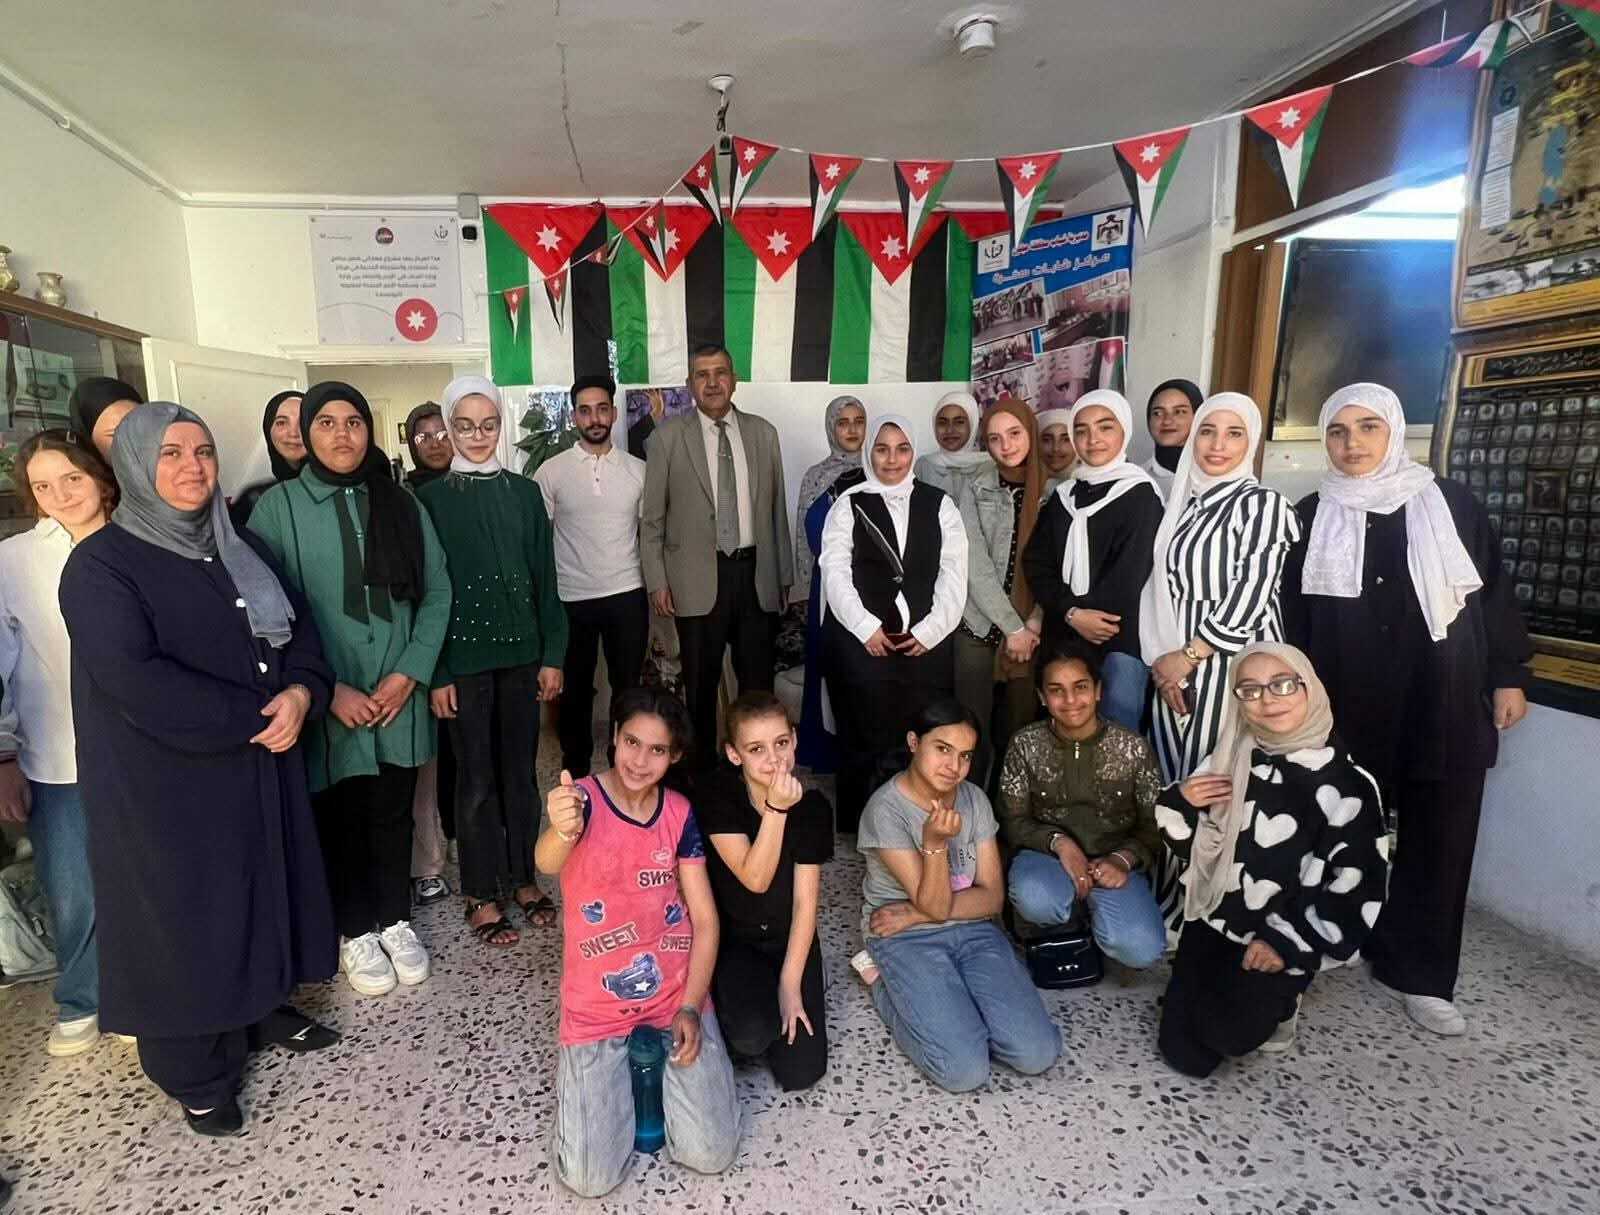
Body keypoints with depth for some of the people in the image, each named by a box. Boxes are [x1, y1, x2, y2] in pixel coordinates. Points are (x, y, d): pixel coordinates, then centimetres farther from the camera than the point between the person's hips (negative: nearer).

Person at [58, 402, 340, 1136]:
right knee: (185, 917, 8)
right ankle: (196, 1074, 27)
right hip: (166, 782, -5)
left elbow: (299, 628, 6)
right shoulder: (100, 566, -12)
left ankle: (263, 1009, 40)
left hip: (259, 769, 6)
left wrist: (301, 694, -14)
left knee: (262, 892, 17)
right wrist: (257, 716, -21)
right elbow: (137, 681, -23)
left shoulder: (243, 549, 7)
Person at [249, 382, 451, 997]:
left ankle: (395, 920, 31)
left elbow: (436, 594, 4)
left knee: (393, 811, 13)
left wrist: (408, 674, -6)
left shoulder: (401, 504, 5)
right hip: (329, 706, -2)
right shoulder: (278, 507, -3)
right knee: (341, 816, 10)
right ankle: (354, 930, 29)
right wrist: (329, 689, -12)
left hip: (400, 697, 2)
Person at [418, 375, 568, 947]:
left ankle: (523, 878, 26)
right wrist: (435, 673, -9)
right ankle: (482, 895, 20)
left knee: (520, 770, 11)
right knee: (476, 778, 6)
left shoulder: (524, 491, 6)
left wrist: (553, 654, 2)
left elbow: (544, 578, 6)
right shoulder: (431, 498, -2)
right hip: (462, 658, -3)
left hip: (521, 652, 3)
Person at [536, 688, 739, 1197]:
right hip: (596, 1010, -2)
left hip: (676, 998, 2)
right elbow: (546, 863, -39)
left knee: (712, 1154, -5)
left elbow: (704, 918, -2)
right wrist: (562, 833, -62)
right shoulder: (581, 798, -15)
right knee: (590, 1178, -8)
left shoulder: (679, 813, -4)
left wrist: (690, 1007, -11)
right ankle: (588, 1066, 21)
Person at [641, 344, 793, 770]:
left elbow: (777, 508, 10)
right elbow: (652, 518, 1)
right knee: (700, 685, 9)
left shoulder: (763, 433, 8)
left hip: (756, 574, 2)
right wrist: (657, 581, -5)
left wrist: (784, 574, 9)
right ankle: (702, 770, 23)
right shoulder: (668, 436, 1)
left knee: (759, 681, 8)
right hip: (698, 579, -2)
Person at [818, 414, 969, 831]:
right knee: (864, 738, -1)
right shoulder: (849, 504, 7)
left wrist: (929, 630, -6)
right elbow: (836, 573, -2)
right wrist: (867, 628, -11)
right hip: (862, 642, -1)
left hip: (926, 643, 2)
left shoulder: (939, 504, 12)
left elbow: (954, 574, 5)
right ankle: (857, 829, 13)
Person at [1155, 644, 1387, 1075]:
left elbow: (1357, 882, -12)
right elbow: (1190, 845, 7)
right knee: (1184, 1052, 2)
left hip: (1279, 937, -3)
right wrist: (1181, 803, -14)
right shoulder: (1229, 759, -1)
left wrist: (1290, 941, -15)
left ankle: (1277, 999, 17)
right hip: (1213, 923, 3)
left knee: (1229, 1033, -13)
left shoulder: (1345, 782, -12)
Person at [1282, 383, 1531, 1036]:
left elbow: (1494, 590, 6)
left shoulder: (1450, 503, 2)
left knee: (1438, 838, 7)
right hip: (1347, 708, 0)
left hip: (1443, 703, 1)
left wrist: (1508, 675, 4)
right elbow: (1289, 615, 4)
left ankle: (1421, 974, 22)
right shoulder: (1310, 517, 3)